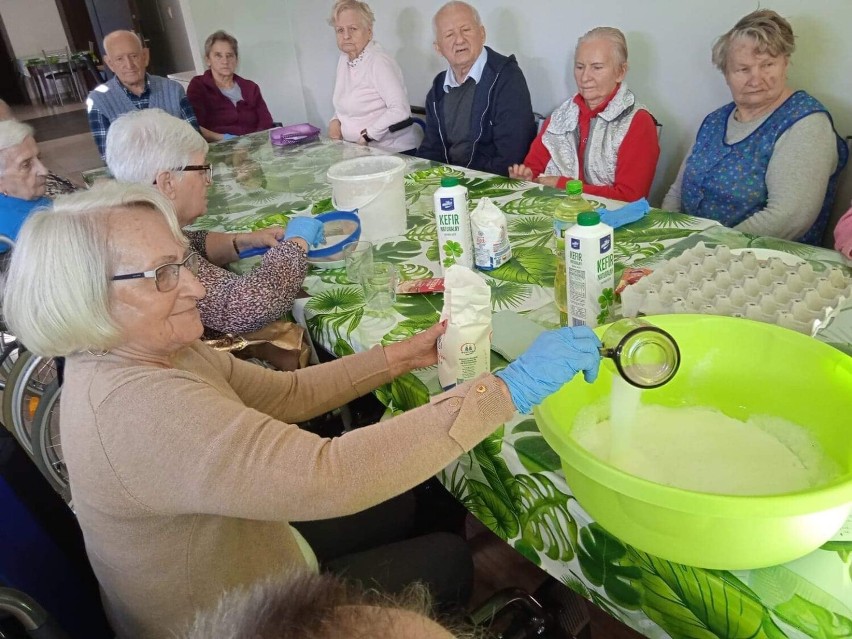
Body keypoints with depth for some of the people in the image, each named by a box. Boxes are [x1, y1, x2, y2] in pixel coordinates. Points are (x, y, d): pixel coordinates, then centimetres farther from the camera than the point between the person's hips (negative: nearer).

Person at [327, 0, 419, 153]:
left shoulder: (379, 62, -14)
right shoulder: (344, 60, 10)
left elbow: (400, 110, -22)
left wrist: (366, 135, -18)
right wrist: (335, 120, 2)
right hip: (360, 150, 7)